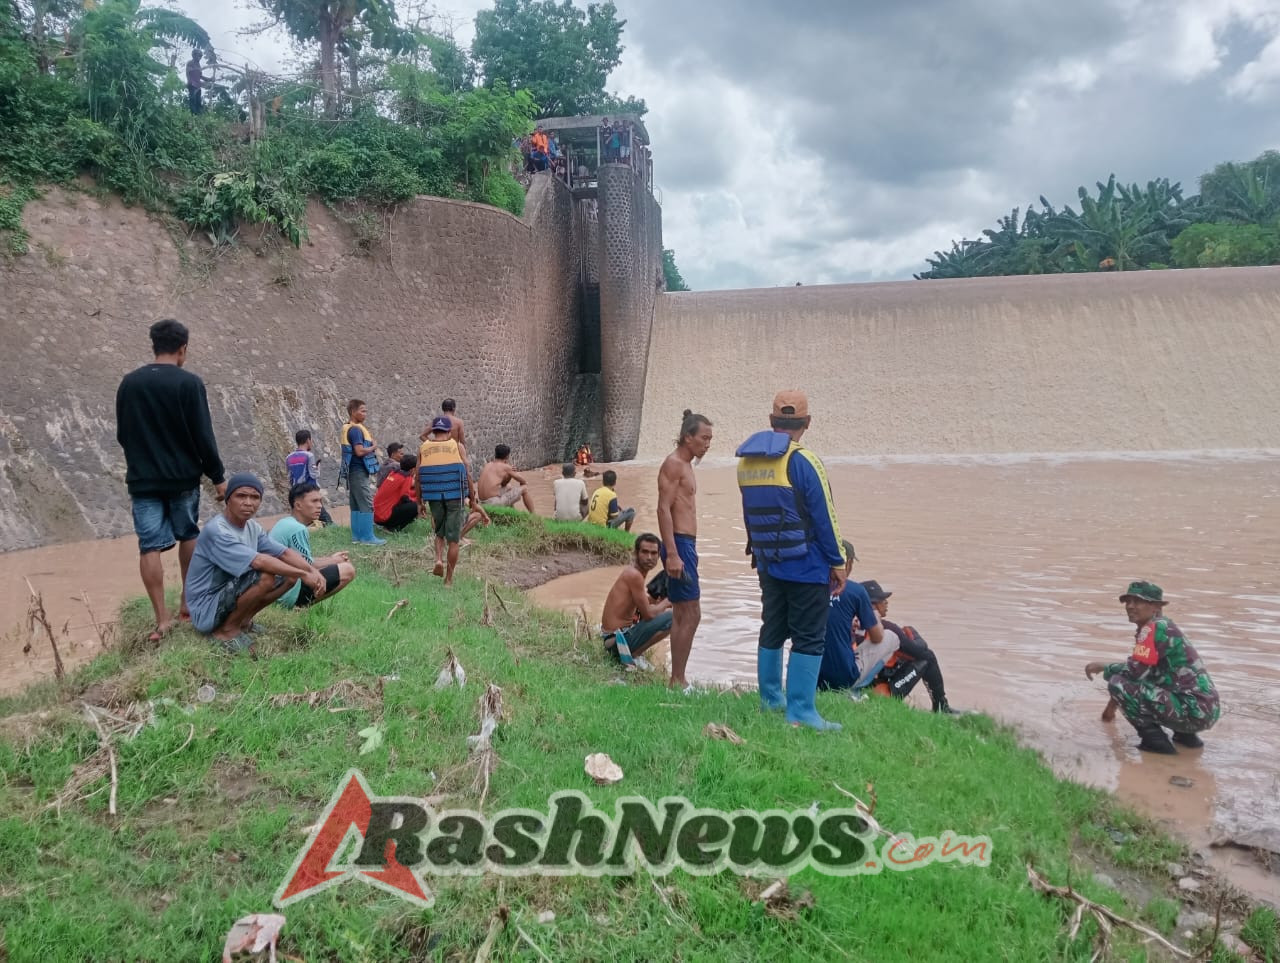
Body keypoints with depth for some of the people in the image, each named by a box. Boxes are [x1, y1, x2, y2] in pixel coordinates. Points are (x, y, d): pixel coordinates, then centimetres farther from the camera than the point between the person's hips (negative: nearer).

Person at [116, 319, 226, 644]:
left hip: (143, 480, 2)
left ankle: (161, 619, -2)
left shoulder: (129, 383, 2)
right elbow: (203, 435, -11)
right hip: (183, 476, -2)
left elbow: (122, 435, 11)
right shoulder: (189, 383, -10)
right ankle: (187, 602, 25)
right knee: (188, 536, 18)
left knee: (150, 547, 1)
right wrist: (218, 476, -2)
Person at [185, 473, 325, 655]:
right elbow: (259, 562, -33)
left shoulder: (253, 527, 2)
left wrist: (312, 570, -20)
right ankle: (227, 630, -9)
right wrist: (303, 574, -28)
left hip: (228, 596, 8)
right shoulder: (216, 531, -24)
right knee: (265, 575, -30)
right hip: (206, 611, -8)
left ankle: (243, 620, 8)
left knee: (289, 575, -2)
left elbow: (285, 552, -2)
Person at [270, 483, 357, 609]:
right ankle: (302, 605, -9)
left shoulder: (283, 523, 12)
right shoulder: (298, 529, -17)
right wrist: (333, 561, 0)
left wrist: (330, 559, 12)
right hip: (290, 594, -10)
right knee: (347, 570, -13)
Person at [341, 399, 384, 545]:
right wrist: (373, 448, -9)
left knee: (356, 505, 12)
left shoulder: (350, 428, 15)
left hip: (354, 472, 10)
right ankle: (367, 537, -6)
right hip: (359, 472, -10)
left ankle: (357, 536, 16)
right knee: (367, 505, -7)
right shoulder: (355, 429, -16)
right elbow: (360, 451, -24)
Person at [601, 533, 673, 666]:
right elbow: (649, 614, -16)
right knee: (672, 618, -16)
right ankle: (631, 655, -8)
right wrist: (666, 602, 1)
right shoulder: (634, 575, -19)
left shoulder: (632, 571, 9)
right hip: (619, 639, -10)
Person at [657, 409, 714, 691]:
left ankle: (677, 680, 18)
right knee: (691, 615, -9)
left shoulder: (685, 465, 19)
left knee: (681, 615, 12)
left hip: (685, 544, 10)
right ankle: (678, 681, -3)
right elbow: (663, 509, -19)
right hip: (679, 544, -10)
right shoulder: (673, 464, -12)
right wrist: (672, 554, -25)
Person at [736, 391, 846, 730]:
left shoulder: (746, 461, 5)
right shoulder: (803, 462, -16)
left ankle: (770, 697, 29)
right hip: (806, 565, -7)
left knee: (773, 629, 18)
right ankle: (800, 712, 0)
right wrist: (838, 563, -7)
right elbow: (824, 517, -14)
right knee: (809, 637, -1)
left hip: (767, 564, 7)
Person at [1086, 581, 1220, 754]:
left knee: (1117, 683, -14)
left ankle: (1155, 739, -8)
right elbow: (1140, 672, 25)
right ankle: (1185, 735, 19)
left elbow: (1134, 671, -21)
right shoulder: (1161, 627, 16)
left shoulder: (1154, 629, -12)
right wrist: (1112, 705, 30)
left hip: (1194, 712, -10)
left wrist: (1104, 668, -1)